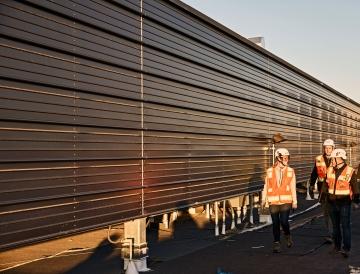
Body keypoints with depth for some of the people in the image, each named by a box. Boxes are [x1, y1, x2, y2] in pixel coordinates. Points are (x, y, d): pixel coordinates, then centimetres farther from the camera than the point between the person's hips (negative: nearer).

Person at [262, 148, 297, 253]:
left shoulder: (290, 171, 3)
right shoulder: (270, 171, 2)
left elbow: (293, 187, 3)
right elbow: (266, 186, 6)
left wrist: (294, 201, 2)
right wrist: (264, 199, 4)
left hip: (286, 201, -1)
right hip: (273, 201, 1)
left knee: (284, 221, -10)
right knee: (275, 223, 4)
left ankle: (287, 235, 21)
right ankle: (276, 243, 20)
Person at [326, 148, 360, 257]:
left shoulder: (350, 171, -9)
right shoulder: (330, 170, 4)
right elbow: (326, 183, 15)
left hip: (345, 203, -5)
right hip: (332, 203, 5)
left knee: (345, 225, -7)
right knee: (335, 225, 14)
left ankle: (346, 249, -6)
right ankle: (337, 246, 25)